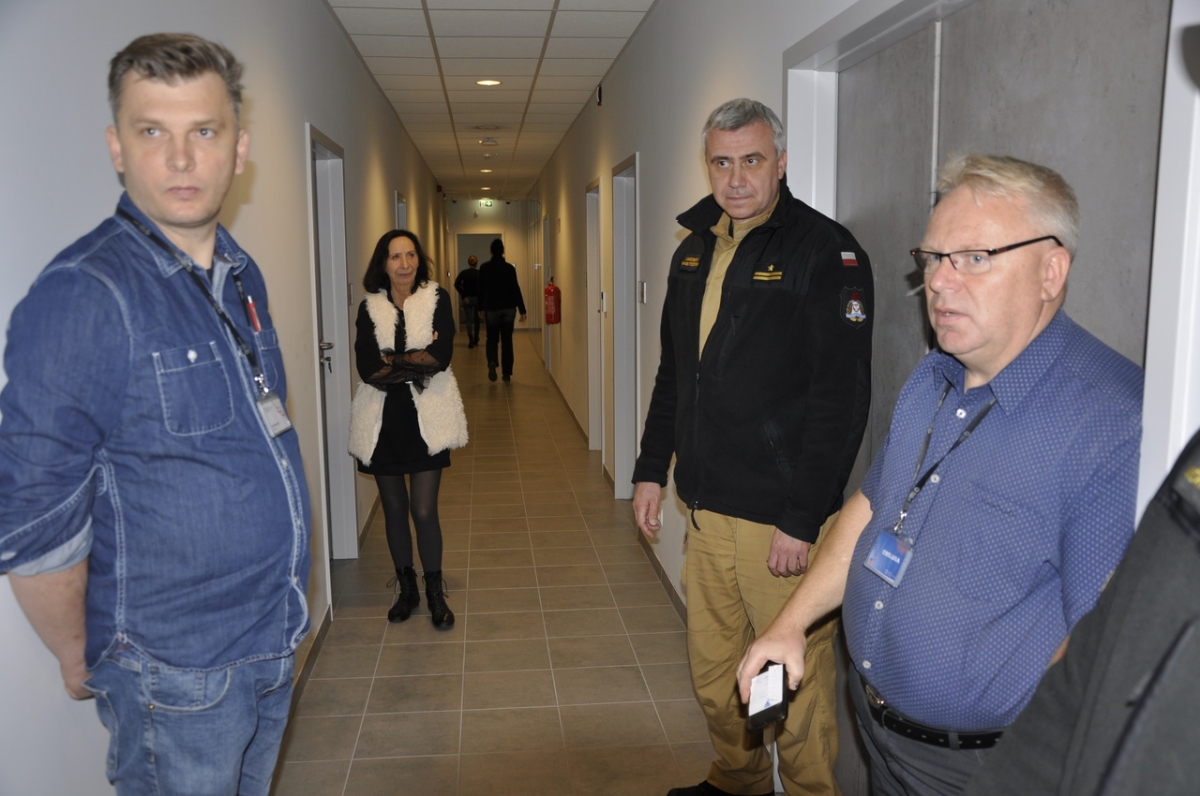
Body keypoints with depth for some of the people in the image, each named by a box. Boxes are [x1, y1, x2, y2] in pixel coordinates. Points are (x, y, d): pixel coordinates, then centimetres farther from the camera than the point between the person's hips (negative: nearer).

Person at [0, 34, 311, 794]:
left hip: (275, 640, 7)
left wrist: (288, 591, 14)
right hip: (174, 672, -7)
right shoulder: (81, 297, -20)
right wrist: (81, 661, -6)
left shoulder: (243, 277, 4)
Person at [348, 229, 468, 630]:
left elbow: (441, 356, -15)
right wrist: (417, 364, -13)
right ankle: (406, 588, 29)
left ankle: (435, 593, 15)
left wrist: (393, 361, -12)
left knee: (424, 510, -3)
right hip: (382, 418, 2)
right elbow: (368, 370, -10)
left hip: (427, 417, -2)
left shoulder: (437, 299, -2)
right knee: (394, 509, 12)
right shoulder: (370, 307, 2)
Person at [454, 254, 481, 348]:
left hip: (467, 298, 0)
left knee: (469, 320, 2)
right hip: (477, 298, 0)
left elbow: (456, 284, -12)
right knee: (476, 319, 16)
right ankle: (475, 340, 24)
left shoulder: (463, 273, -2)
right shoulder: (479, 273, -4)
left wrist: (463, 295, -10)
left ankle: (471, 341, -11)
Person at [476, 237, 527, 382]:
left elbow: (481, 289, 3)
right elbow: (516, 290, -7)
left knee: (492, 338, 11)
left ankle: (492, 362, -17)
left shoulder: (484, 268, -2)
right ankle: (507, 373, 8)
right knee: (507, 340, 8)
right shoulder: (510, 267, -5)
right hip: (509, 308, 0)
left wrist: (481, 308, 14)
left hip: (491, 308, 0)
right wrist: (522, 310, -5)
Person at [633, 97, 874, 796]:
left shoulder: (827, 253, -10)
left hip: (783, 515, -7)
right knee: (714, 672, 19)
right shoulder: (694, 251, 12)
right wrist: (652, 470, 16)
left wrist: (803, 519, -19)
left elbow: (841, 398, -16)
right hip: (707, 505, 7)